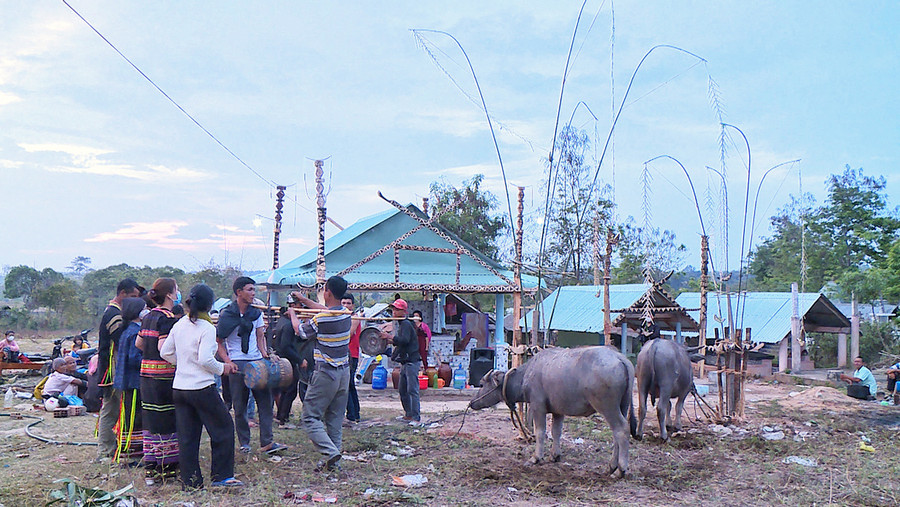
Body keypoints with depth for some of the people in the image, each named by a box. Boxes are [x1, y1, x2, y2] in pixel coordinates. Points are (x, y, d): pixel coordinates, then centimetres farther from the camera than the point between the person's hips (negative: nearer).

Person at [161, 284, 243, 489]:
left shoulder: (179, 325, 7)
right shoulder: (207, 328, -13)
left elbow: (165, 352, 11)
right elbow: (205, 359, -21)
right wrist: (222, 368, -5)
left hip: (179, 387, 7)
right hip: (201, 388, -7)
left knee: (187, 436, 11)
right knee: (223, 427, 8)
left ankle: (190, 481, 16)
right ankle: (221, 475, 10)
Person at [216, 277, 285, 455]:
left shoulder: (256, 313, 11)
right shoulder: (226, 315, -4)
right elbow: (218, 342, -1)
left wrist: (264, 352, -2)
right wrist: (227, 361, -13)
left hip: (258, 361, 4)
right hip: (238, 364, -4)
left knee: (265, 400, -1)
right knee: (240, 406, 2)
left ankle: (267, 442, 2)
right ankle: (244, 443, 15)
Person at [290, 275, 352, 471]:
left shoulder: (321, 319, -18)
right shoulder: (346, 314, 4)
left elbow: (300, 330, 1)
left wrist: (293, 314, 21)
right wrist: (303, 299, 34)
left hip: (326, 373, -7)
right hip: (344, 372, 7)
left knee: (310, 417, 1)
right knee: (335, 419, 12)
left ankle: (330, 452, -12)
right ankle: (332, 461, 14)